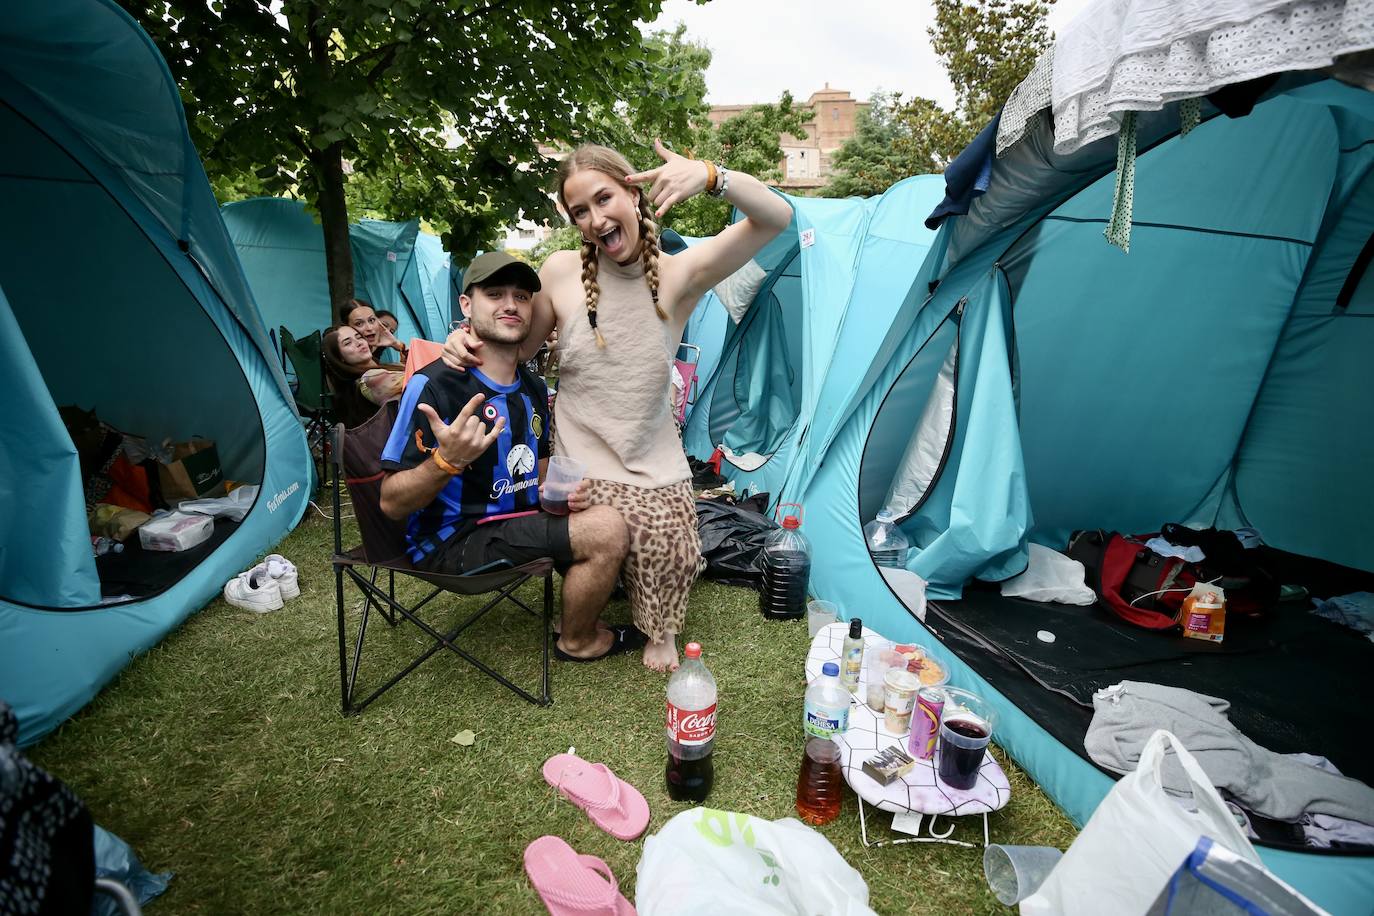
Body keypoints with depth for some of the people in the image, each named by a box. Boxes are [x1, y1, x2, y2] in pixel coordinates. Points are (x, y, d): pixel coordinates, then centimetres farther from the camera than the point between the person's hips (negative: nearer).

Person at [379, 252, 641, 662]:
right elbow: (391, 503, -17)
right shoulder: (434, 385, -18)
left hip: (518, 519, 8)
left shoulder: (534, 388, 6)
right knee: (606, 530, -22)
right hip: (452, 541, -8)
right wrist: (447, 459, -37)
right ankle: (577, 641, 6)